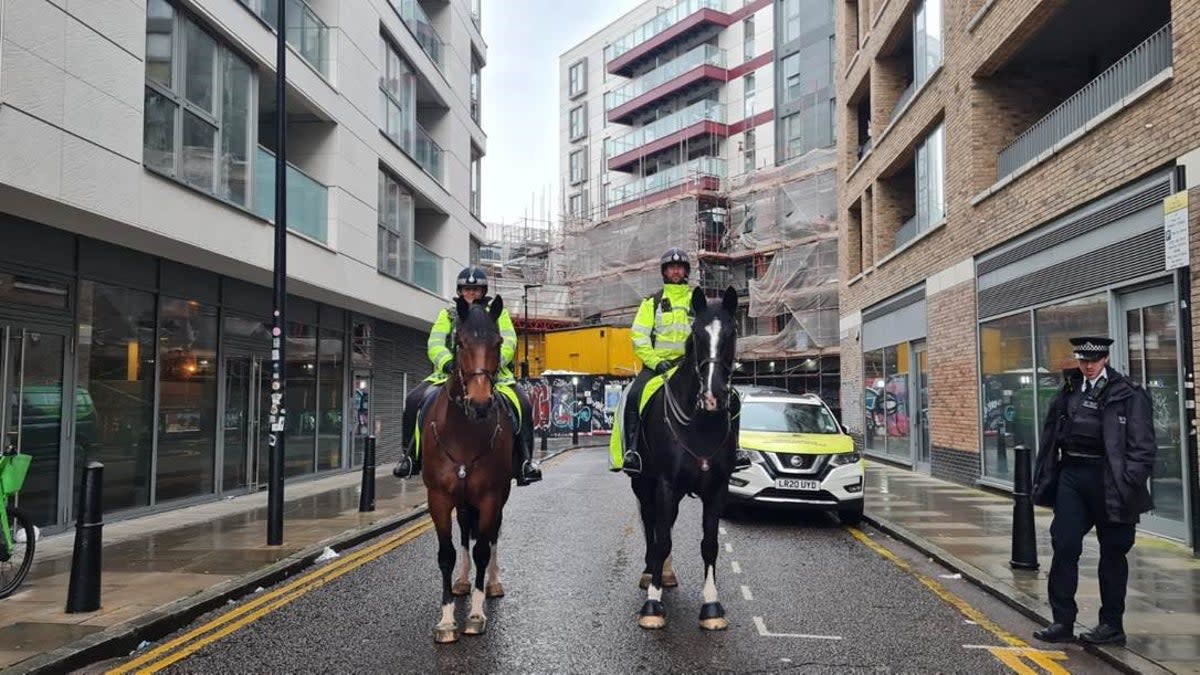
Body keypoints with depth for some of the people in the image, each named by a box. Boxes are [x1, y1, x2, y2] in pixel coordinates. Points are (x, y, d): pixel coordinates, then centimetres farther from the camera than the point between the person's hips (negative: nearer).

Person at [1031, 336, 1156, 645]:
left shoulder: (1128, 394, -5)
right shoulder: (1069, 389, 9)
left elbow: (1142, 446, -8)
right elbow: (1051, 434, 12)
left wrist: (1128, 485, -16)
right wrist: (1044, 478, 8)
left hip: (1107, 479, -4)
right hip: (1071, 475, 4)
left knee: (1112, 551, 8)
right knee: (1064, 547, 1)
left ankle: (1112, 624, 21)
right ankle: (1062, 622, 9)